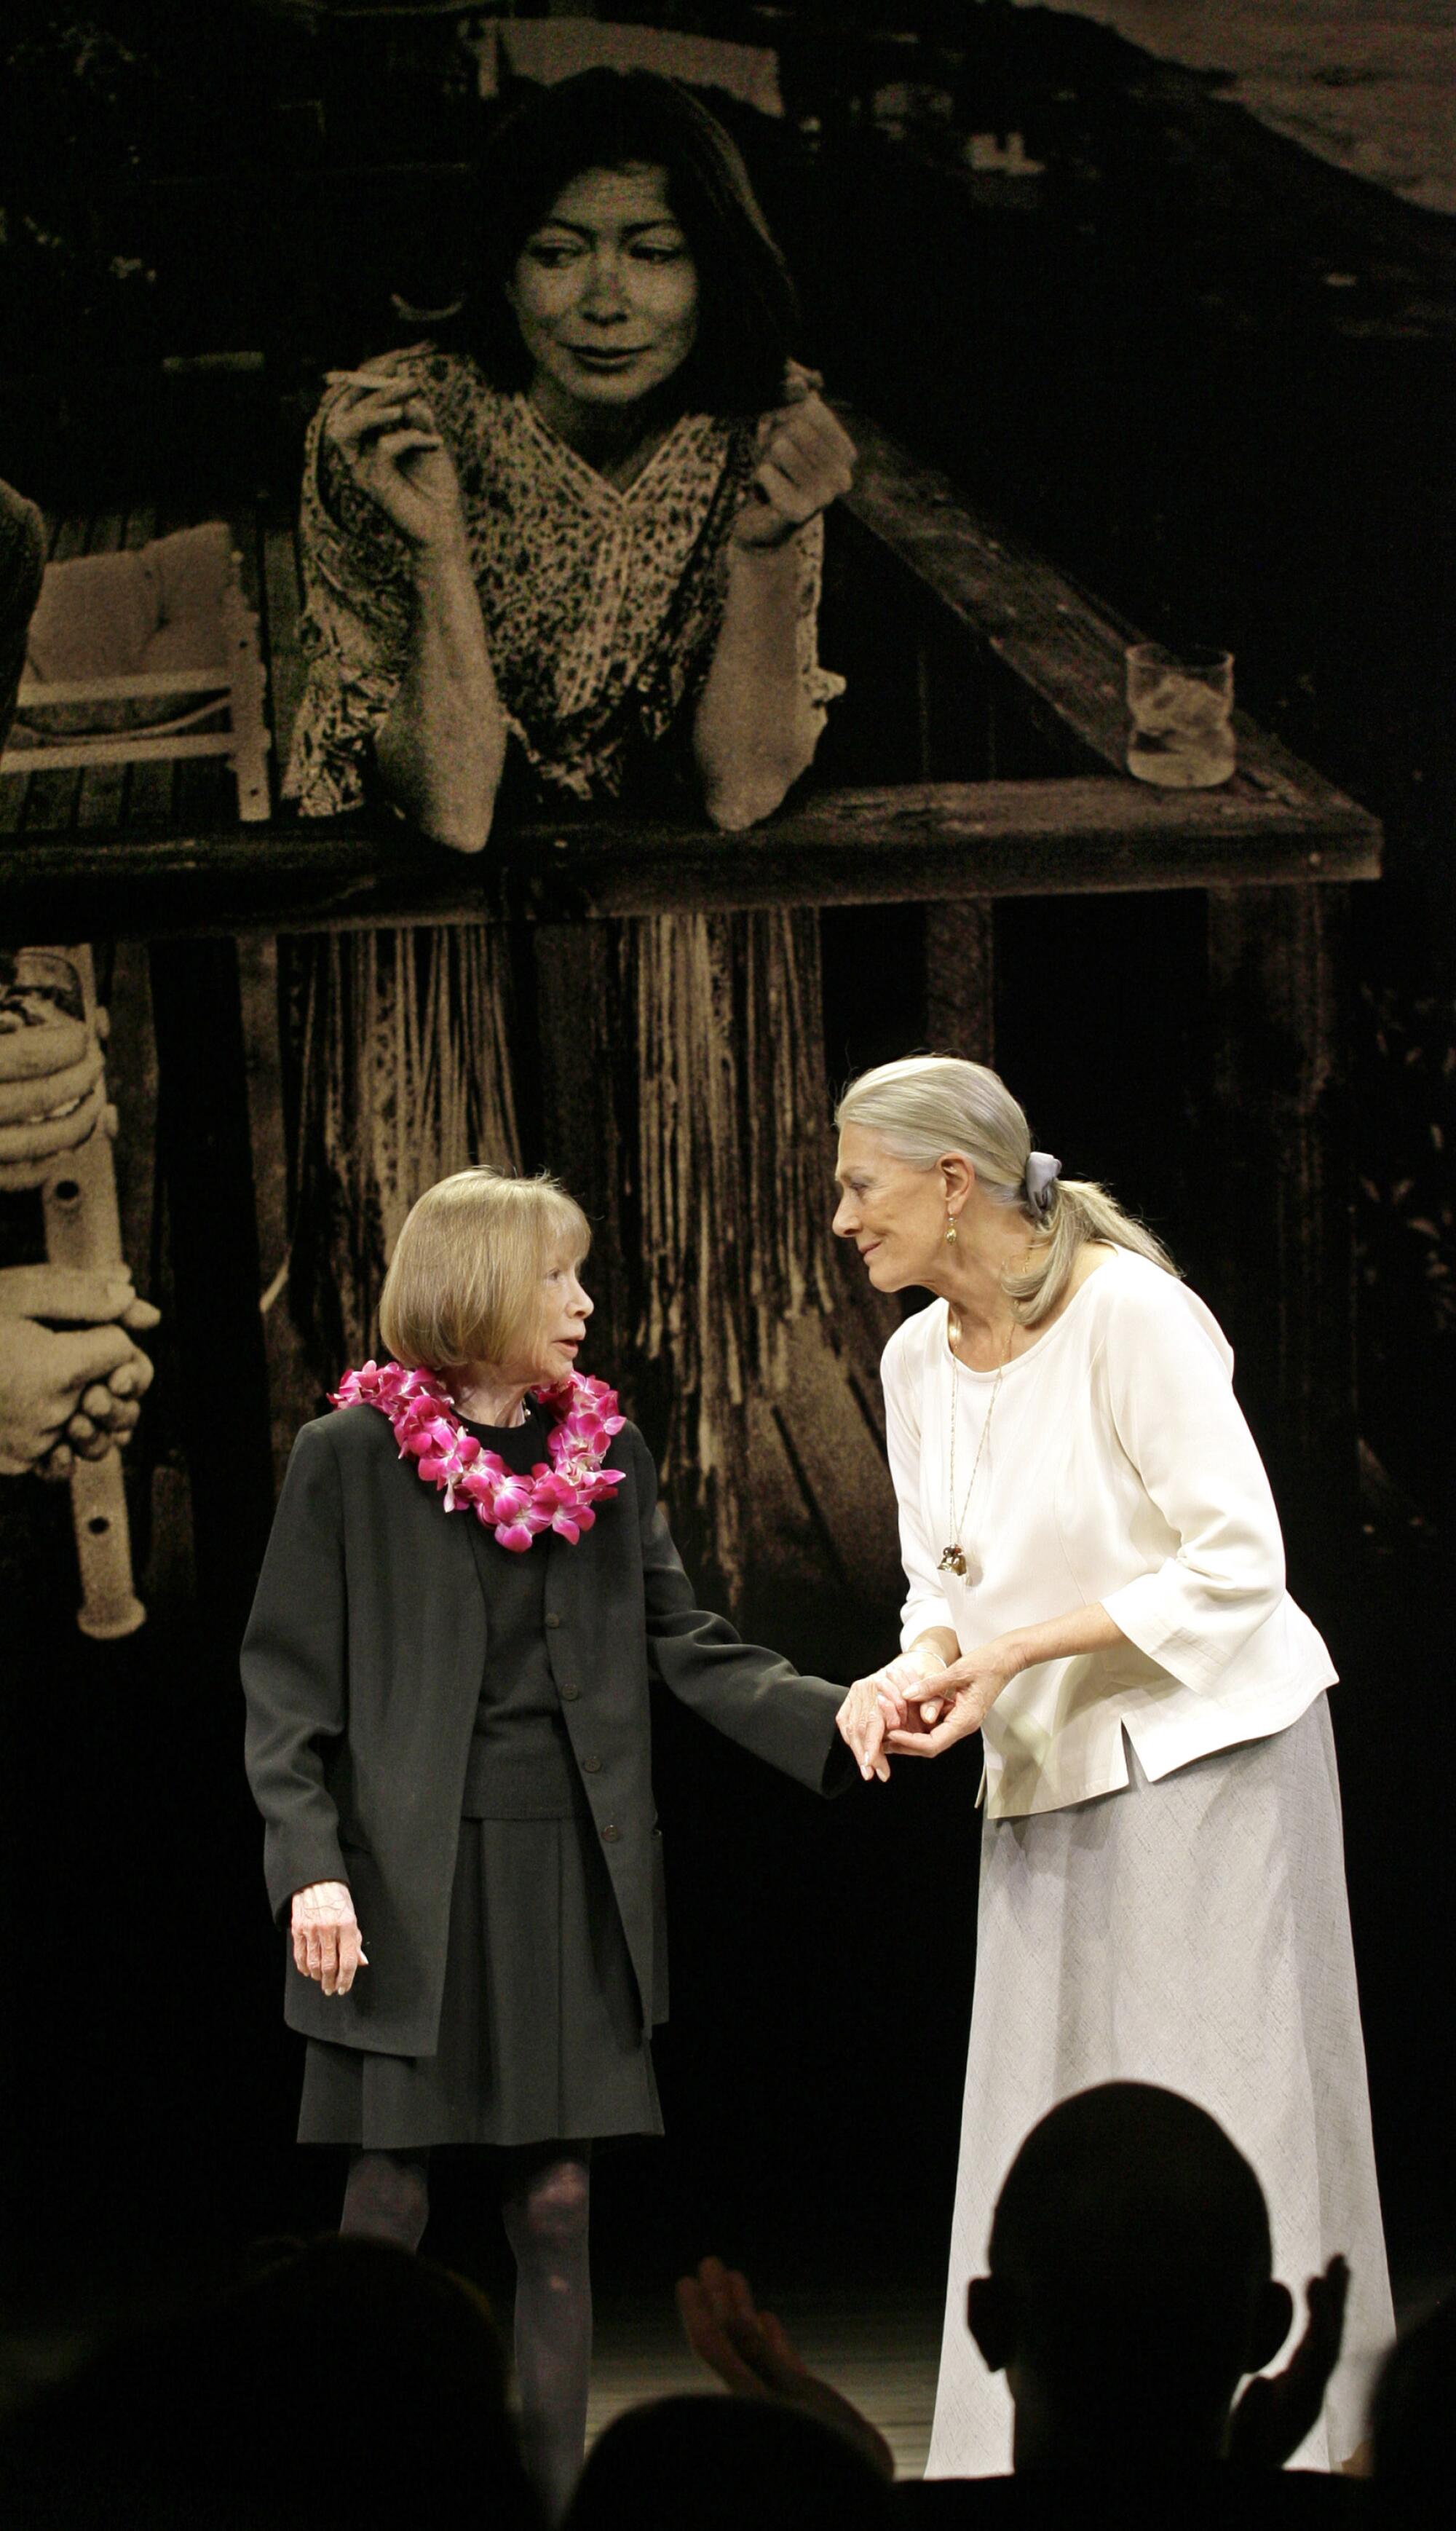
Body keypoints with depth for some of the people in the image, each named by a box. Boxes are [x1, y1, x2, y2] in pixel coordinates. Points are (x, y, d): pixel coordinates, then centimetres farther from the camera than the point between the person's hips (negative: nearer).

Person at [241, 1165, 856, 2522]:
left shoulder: (601, 1451, 10)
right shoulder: (352, 1456, -1)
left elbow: (689, 1648, 8)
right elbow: (286, 1684, -3)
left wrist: (835, 1717, -8)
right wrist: (310, 1865, -14)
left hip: (570, 1879, 4)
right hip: (409, 1879, -4)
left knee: (556, 2209, 4)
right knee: (387, 2207, -3)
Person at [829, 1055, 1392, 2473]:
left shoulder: (1128, 1312, -16)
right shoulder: (918, 1360, 7)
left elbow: (1236, 1563, -18)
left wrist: (1016, 1649, -19)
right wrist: (922, 1675, -10)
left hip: (1208, 1756, -7)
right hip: (1046, 1784, 7)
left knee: (1220, 2140, -5)